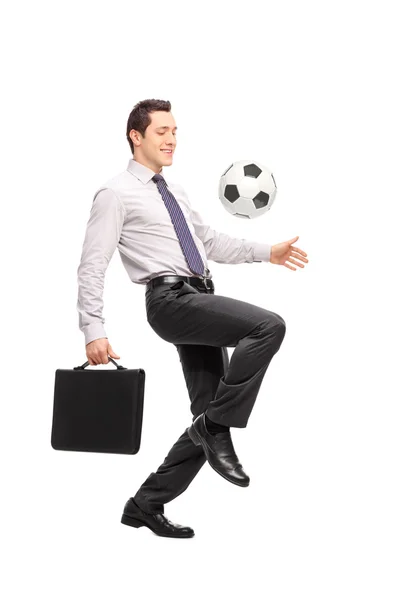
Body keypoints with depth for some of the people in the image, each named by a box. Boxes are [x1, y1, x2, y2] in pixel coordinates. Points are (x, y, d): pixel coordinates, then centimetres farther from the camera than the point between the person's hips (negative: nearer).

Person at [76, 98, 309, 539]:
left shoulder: (173, 191, 22)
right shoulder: (116, 193, -2)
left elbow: (210, 240, 28)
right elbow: (92, 267, -6)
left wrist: (268, 252, 18)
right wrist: (93, 332, -14)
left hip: (201, 302, 8)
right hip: (171, 300, -8)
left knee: (211, 417, 6)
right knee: (269, 325, -26)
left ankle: (146, 504, 17)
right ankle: (216, 426, -16)